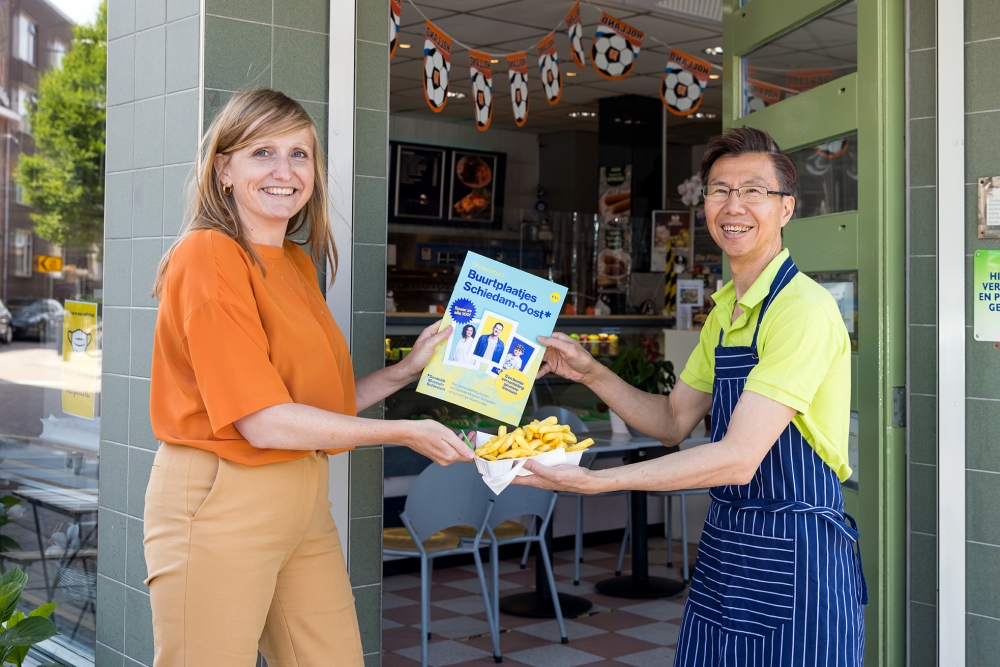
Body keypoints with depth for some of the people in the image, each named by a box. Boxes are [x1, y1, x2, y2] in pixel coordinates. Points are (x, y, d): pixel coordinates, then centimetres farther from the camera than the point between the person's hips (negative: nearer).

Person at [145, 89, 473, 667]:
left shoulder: (299, 263, 12)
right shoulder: (208, 255, -13)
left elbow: (316, 405, 12)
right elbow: (264, 422, -18)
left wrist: (406, 370, 7)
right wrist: (404, 433, -12)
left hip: (304, 500, 8)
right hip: (220, 503, -8)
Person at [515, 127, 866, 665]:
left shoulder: (804, 308, -18)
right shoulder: (724, 312, 11)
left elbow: (739, 458, -24)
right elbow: (674, 422, 16)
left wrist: (595, 481, -26)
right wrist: (591, 373, 2)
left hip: (797, 560, -8)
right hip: (724, 544, 8)